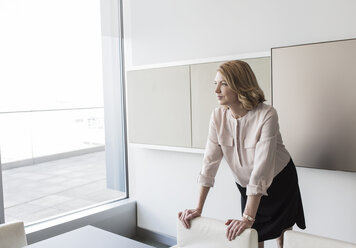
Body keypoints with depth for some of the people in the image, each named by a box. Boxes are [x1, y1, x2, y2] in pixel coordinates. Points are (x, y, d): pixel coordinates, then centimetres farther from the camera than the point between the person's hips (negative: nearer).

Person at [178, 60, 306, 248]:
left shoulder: (266, 115, -29)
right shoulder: (218, 116, -14)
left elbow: (262, 168, -34)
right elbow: (210, 161, -15)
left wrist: (248, 218, -36)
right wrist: (198, 209, -18)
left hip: (279, 182, -3)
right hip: (246, 185, 4)